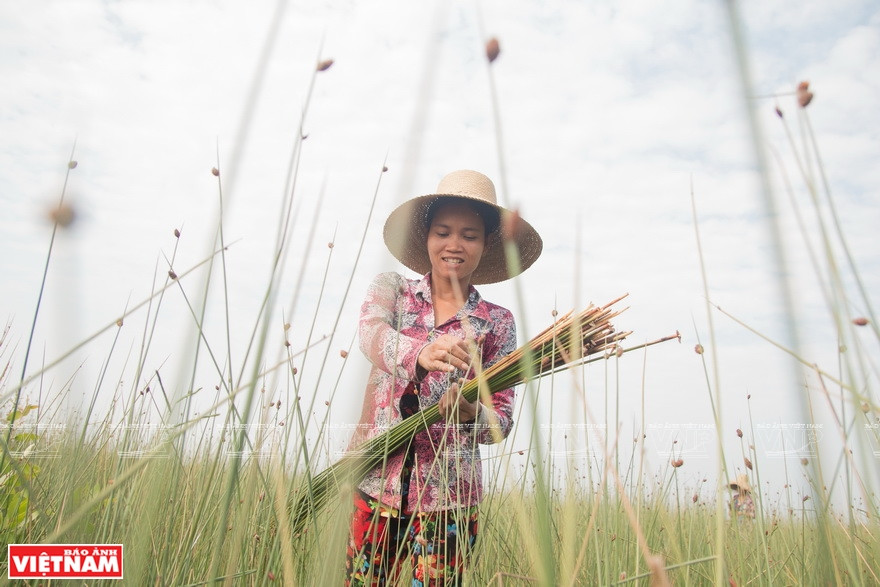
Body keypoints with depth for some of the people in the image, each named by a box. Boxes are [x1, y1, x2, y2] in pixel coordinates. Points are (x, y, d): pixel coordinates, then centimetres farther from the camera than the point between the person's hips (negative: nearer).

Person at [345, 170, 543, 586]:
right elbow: (372, 334, -20)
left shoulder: (496, 322, 1)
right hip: (376, 481, 1)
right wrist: (419, 355, -40)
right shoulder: (391, 290, 3)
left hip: (448, 494, 0)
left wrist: (471, 414, -24)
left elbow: (502, 419, -2)